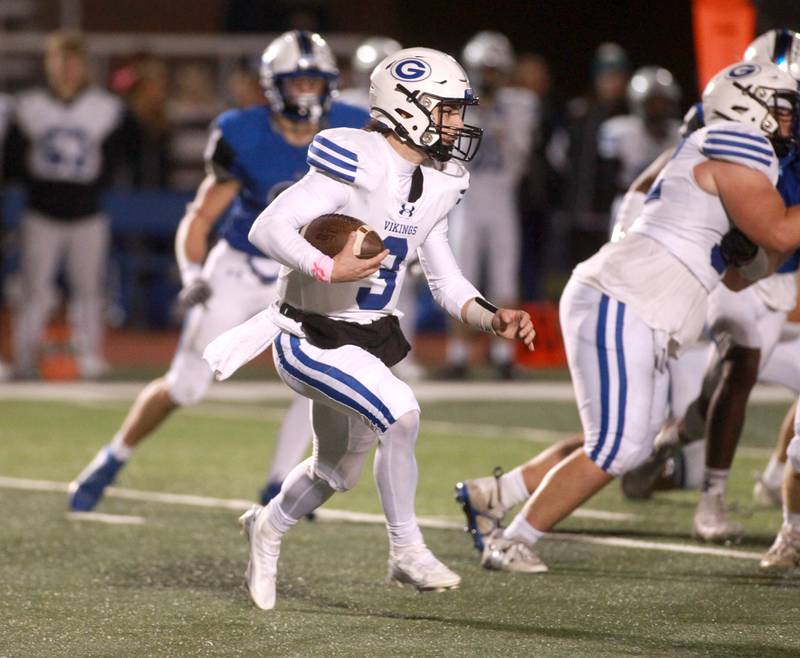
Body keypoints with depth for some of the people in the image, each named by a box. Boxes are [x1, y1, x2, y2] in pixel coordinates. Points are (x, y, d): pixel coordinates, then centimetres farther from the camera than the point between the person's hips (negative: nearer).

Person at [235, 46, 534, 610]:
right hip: (311, 338, -9)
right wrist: (329, 270, -35)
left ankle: (267, 530, 51)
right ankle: (407, 551, -11)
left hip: (369, 337, 9)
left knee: (339, 470, 23)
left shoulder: (436, 183, 3)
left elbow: (446, 283, 10)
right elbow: (267, 229, -25)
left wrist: (495, 319, -6)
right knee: (400, 414, -27)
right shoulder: (359, 165, -23)